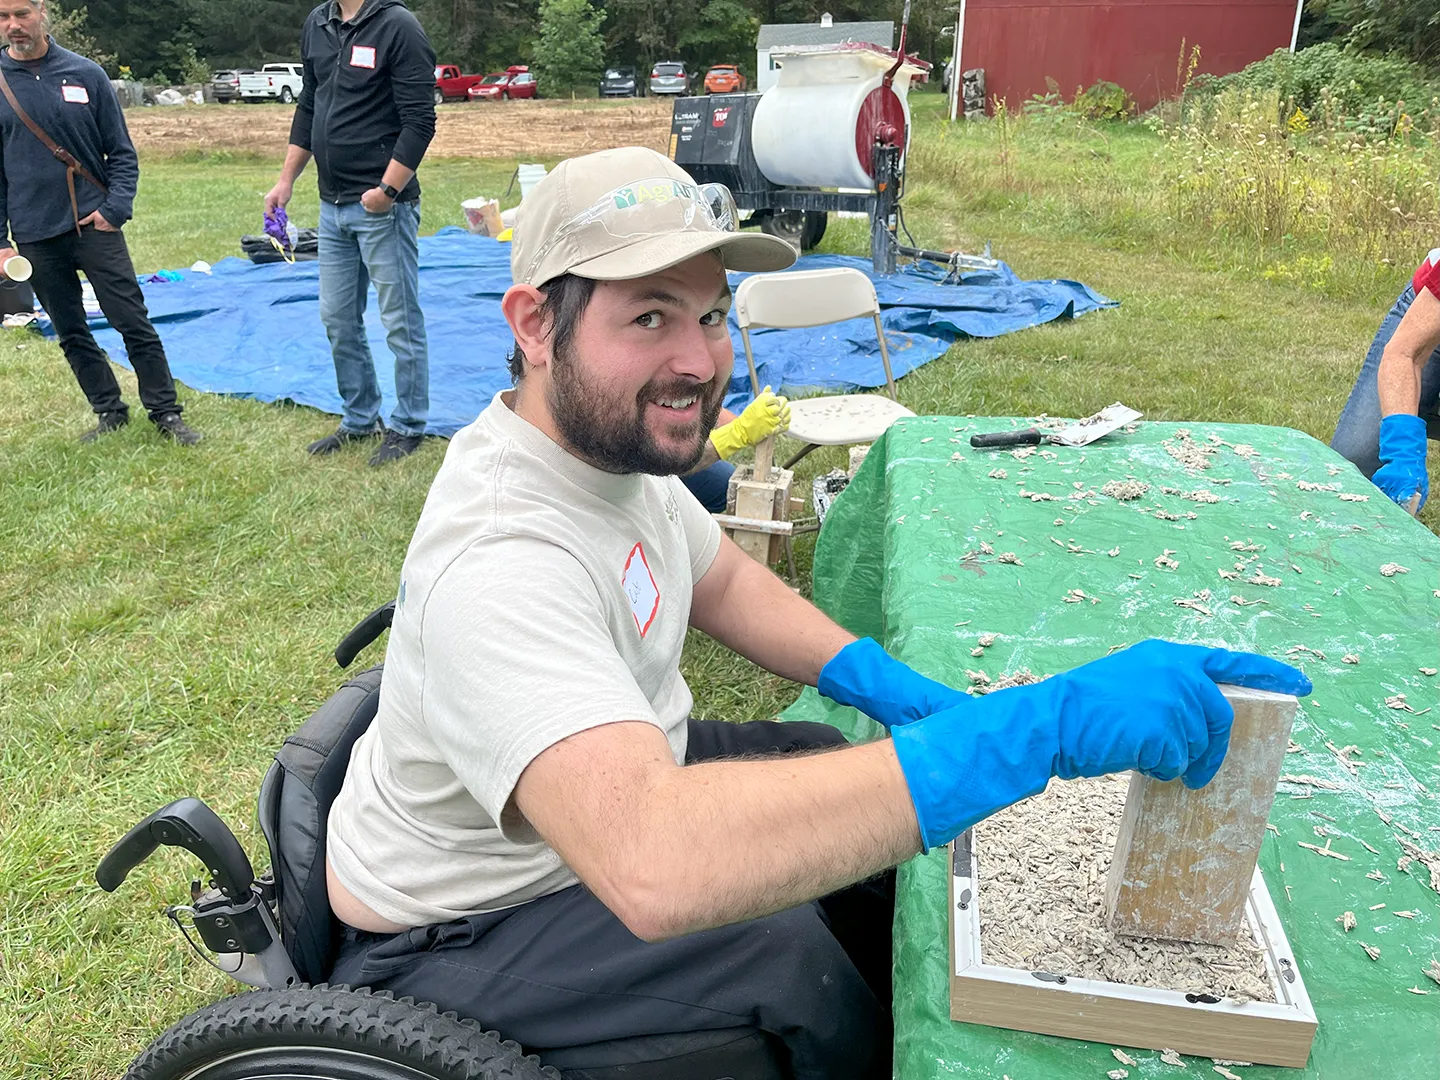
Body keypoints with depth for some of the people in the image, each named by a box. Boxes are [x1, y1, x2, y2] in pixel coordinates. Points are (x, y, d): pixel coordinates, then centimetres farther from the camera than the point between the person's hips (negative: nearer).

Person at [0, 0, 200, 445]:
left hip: (94, 225, -2)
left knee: (134, 322, -3)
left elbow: (121, 152, 5)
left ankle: (165, 412, 6)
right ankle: (109, 412, 21)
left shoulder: (85, 74, 1)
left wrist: (115, 208, -8)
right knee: (71, 333, 9)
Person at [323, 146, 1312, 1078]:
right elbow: (652, 870, -52)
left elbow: (723, 583, 6)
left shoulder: (609, 435, -9)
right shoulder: (500, 564, -39)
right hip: (452, 931, -7)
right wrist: (1038, 727, -53)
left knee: (834, 769, 8)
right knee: (790, 954, -15)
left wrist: (902, 692, -9)